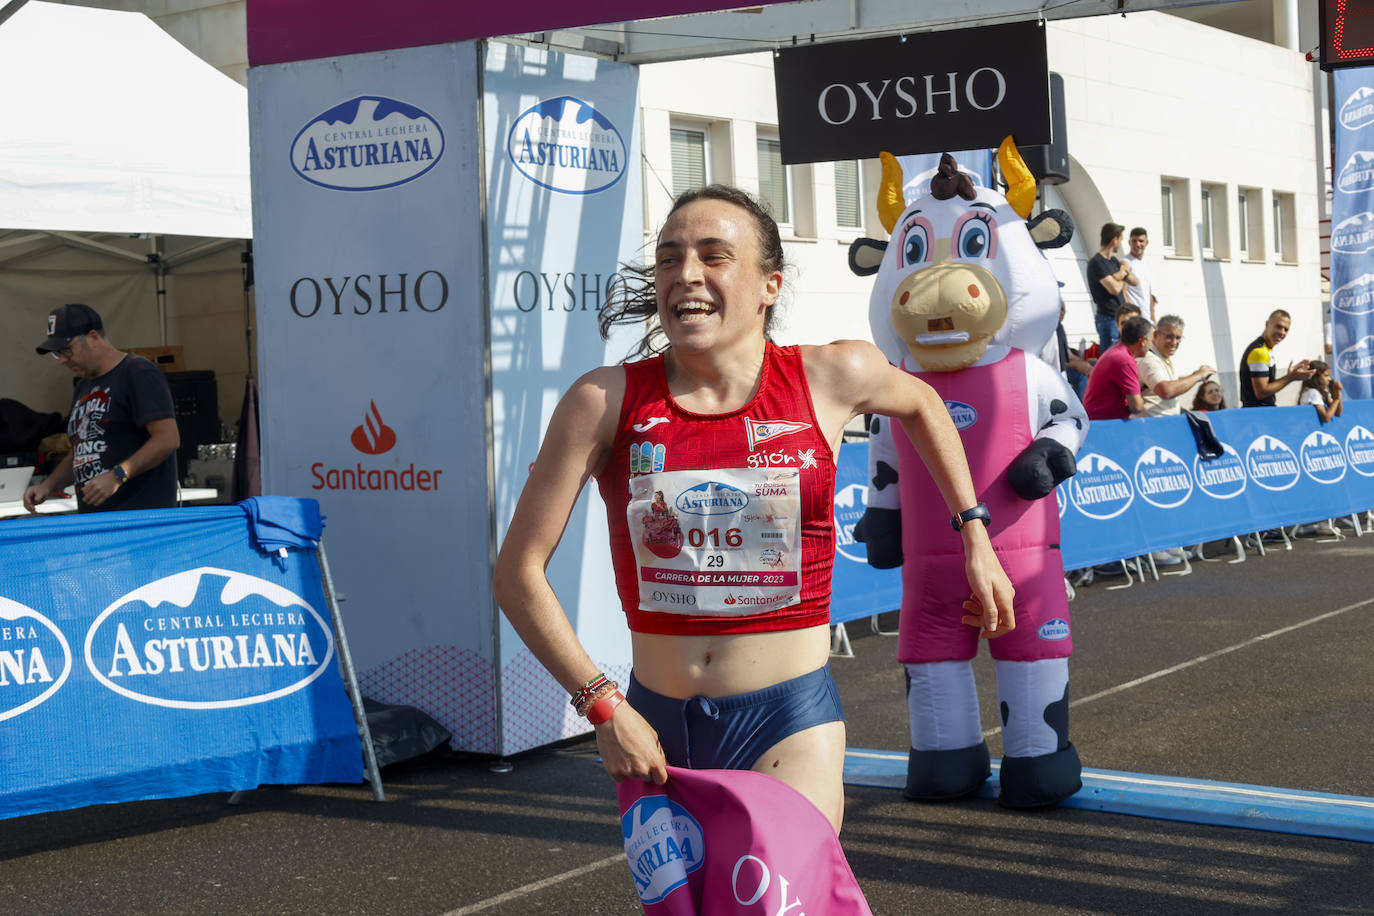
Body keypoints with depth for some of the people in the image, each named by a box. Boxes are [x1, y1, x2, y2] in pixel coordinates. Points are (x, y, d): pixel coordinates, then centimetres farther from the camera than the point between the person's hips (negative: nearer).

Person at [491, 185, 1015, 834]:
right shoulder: (605, 400, -6)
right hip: (655, 727, 2)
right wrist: (604, 707, -9)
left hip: (789, 722, -2)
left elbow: (920, 404, 22)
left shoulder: (831, 378, -3)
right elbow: (517, 571, -4)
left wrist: (974, 537, 20)